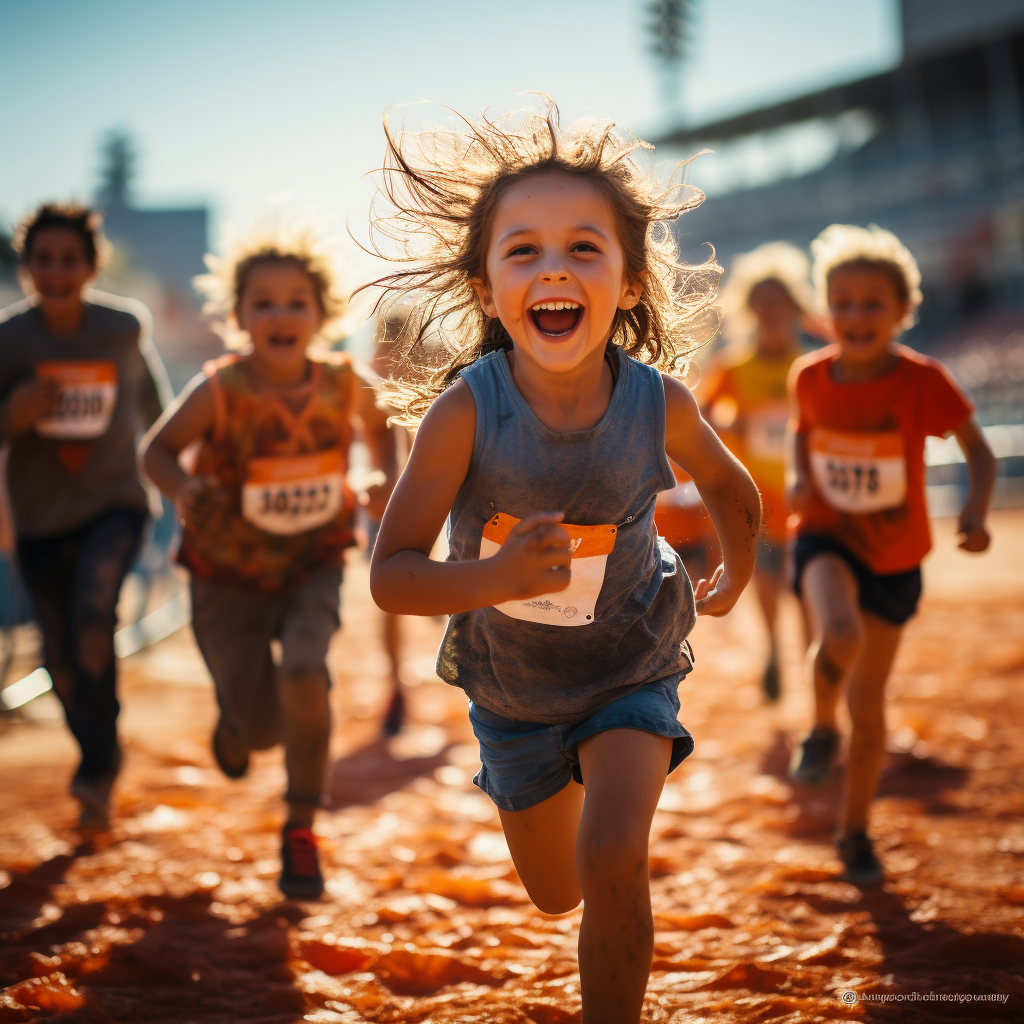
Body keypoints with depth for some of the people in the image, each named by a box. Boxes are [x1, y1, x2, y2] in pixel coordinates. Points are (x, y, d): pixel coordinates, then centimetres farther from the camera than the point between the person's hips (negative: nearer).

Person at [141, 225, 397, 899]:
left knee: (304, 672, -27)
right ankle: (236, 720, 43)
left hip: (313, 565, 1)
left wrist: (390, 480, -10)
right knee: (261, 732, 0)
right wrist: (184, 489, -35)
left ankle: (301, 829, -3)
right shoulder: (219, 390, -22)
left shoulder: (346, 383, -14)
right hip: (229, 574, -1)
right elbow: (157, 449, -14)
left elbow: (377, 423, 8)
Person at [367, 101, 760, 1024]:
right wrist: (497, 578, -45)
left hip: (630, 668, 0)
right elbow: (391, 576, -26)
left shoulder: (661, 405, -23)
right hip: (511, 681, 1)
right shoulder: (464, 413, -29)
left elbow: (725, 480, 1)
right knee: (556, 895, 19)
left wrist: (737, 576, 17)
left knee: (613, 864, -23)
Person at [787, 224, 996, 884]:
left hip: (894, 556, 0)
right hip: (826, 538, 0)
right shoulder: (810, 376, -10)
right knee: (839, 636, -33)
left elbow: (978, 449, -11)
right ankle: (823, 729, -1)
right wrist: (802, 477, -8)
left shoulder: (923, 381, -19)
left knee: (869, 700, 8)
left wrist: (976, 511, -29)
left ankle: (856, 831, 30)